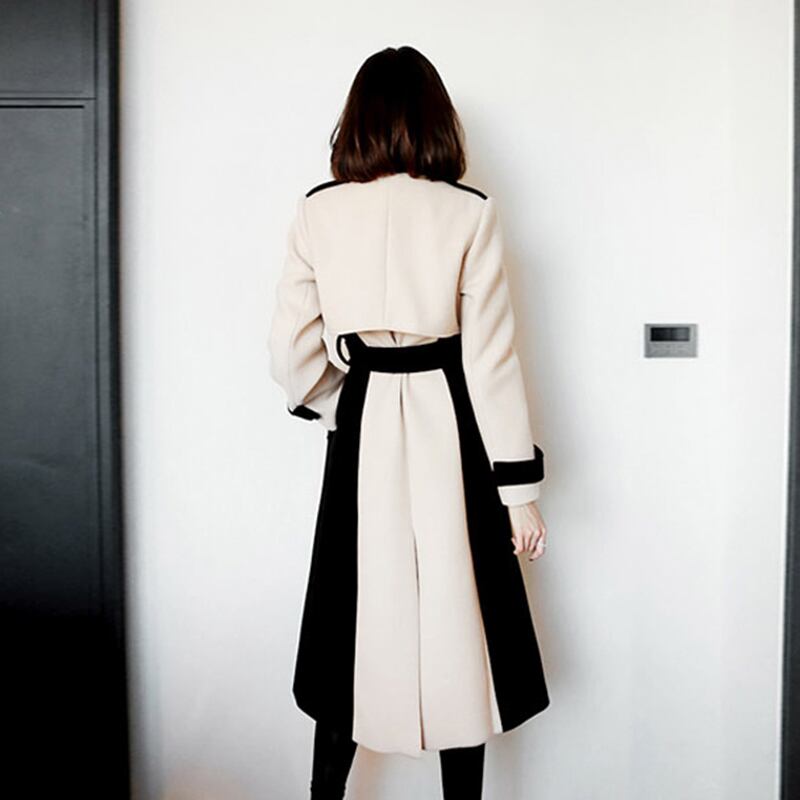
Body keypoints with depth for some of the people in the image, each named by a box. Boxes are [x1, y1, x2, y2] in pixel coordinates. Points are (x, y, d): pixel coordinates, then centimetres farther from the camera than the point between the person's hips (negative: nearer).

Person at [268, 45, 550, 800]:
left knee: (353, 621, 17)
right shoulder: (470, 213, -7)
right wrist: (518, 483, -2)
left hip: (360, 432, 3)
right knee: (457, 624, 11)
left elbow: (291, 350, -1)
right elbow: (492, 358, -8)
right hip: (448, 429, -2)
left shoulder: (316, 212, -1)